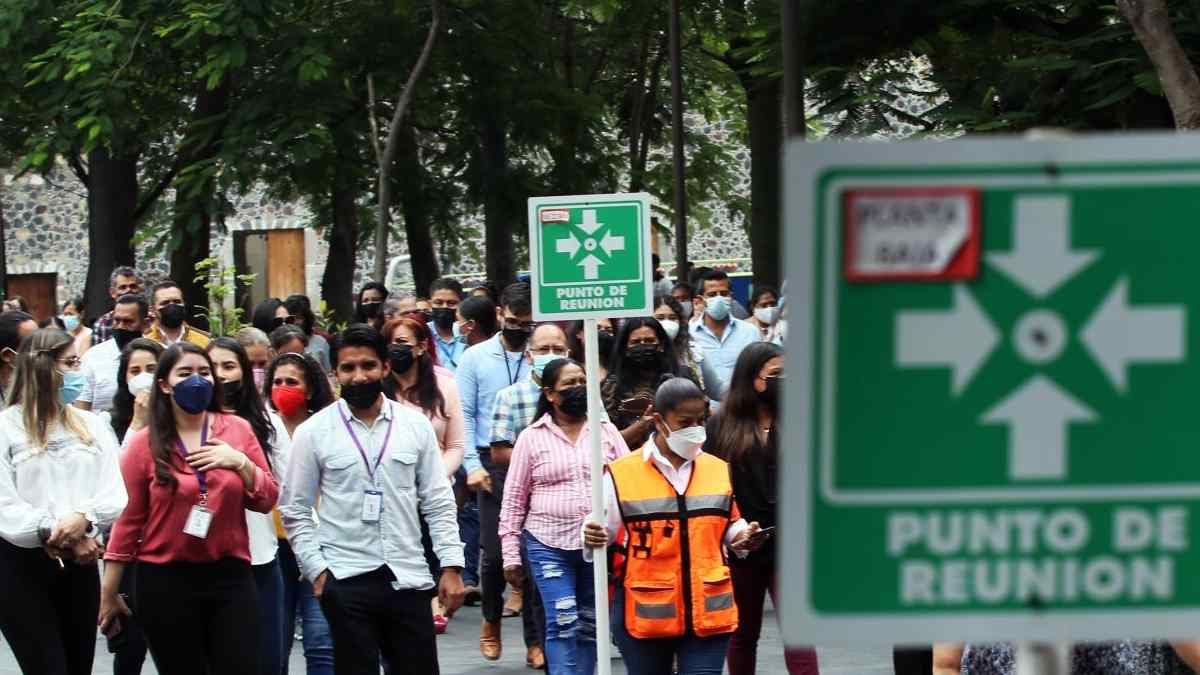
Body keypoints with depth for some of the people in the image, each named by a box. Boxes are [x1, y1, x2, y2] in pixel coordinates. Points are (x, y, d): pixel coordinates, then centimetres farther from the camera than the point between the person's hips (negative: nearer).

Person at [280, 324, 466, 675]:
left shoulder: (416, 425, 4)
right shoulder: (313, 432, -2)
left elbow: (438, 503, 6)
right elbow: (295, 511, 1)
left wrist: (451, 566, 0)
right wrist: (316, 570, -6)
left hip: (408, 578, 2)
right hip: (346, 581, -2)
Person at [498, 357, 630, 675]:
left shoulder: (606, 431, 8)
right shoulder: (531, 437, 3)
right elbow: (513, 500, 5)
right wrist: (510, 554, 1)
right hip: (549, 544, -2)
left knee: (589, 625, 8)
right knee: (562, 623, -10)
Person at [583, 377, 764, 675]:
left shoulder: (719, 471, 6)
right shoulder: (622, 474, -5)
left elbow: (731, 527, 19)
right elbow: (602, 532, 2)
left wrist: (744, 538, -2)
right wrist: (592, 540, -20)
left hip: (707, 611, 2)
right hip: (644, 613, -2)